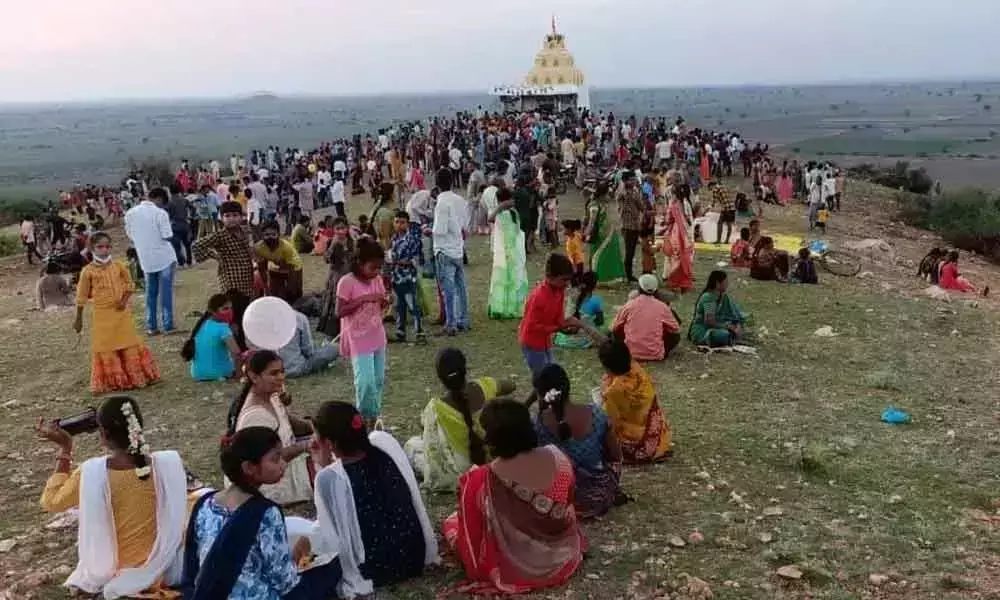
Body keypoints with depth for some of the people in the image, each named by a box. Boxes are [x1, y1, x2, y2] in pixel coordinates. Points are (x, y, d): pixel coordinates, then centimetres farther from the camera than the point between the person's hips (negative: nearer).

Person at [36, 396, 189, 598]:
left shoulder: (91, 472, -24)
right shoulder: (168, 463, -21)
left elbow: (51, 502, -3)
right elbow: (175, 522, -6)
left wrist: (65, 449, -4)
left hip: (113, 575, 1)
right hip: (164, 570, -1)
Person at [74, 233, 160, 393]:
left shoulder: (118, 265, -1)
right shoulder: (88, 271, -7)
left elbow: (129, 285, 9)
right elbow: (82, 296, -1)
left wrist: (125, 300, -10)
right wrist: (79, 319, 2)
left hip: (121, 312, 2)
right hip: (102, 314, -2)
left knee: (129, 343, 9)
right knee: (105, 347, 4)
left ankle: (136, 376, 21)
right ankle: (111, 381, 15)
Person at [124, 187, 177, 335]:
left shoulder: (130, 213, 2)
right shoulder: (160, 213, -14)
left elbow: (130, 235, 9)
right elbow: (167, 236, -14)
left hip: (146, 259, 5)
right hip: (164, 257, -5)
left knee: (150, 293, 13)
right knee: (165, 292, 1)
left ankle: (151, 326, 15)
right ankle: (168, 325, 2)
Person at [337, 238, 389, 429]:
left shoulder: (377, 279, 3)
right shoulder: (347, 282, -16)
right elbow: (339, 312, -18)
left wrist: (385, 302, -10)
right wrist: (363, 299, -24)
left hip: (377, 337, 6)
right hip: (358, 340, -6)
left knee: (378, 380, 11)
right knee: (366, 381, -13)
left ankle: (373, 418, 24)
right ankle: (363, 419, 7)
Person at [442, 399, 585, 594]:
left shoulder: (480, 481, -28)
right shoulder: (558, 458, -17)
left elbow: (472, 531, -14)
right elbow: (567, 504, 2)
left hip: (515, 569, -4)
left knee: (452, 522, 18)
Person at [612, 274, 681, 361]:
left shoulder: (629, 305, -4)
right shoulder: (662, 307, -6)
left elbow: (614, 329, 7)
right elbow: (676, 330, 5)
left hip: (631, 354, 0)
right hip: (656, 355, 0)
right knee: (676, 336, 20)